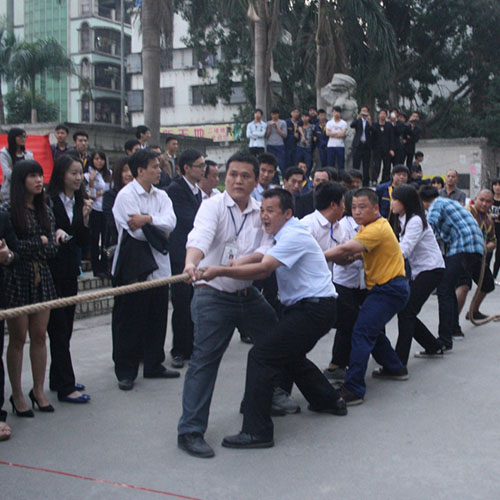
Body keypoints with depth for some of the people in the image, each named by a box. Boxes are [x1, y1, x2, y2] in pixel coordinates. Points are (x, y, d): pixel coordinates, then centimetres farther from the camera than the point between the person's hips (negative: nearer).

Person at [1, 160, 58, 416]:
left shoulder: (45, 210, 9)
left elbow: (52, 249, 1)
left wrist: (27, 248, -13)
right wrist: (39, 242, -8)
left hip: (41, 279, 5)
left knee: (39, 336, 7)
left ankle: (38, 391, 18)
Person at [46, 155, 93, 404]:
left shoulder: (80, 202, 9)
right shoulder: (49, 201, -10)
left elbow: (83, 242, 9)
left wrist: (85, 218, -5)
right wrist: (54, 233, -25)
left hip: (69, 271, 7)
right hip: (51, 272, -7)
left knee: (65, 328, 12)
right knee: (59, 329, -5)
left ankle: (58, 380, 23)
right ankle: (66, 387, -2)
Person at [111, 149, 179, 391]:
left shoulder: (161, 196, 11)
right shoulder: (126, 195, -8)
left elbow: (170, 222, -7)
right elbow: (137, 232, -18)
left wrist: (147, 219, -20)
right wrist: (159, 229, -6)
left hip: (159, 265, 6)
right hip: (133, 266, -6)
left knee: (157, 319, 13)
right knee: (129, 321, 2)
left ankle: (154, 364, 27)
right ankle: (125, 371, 12)